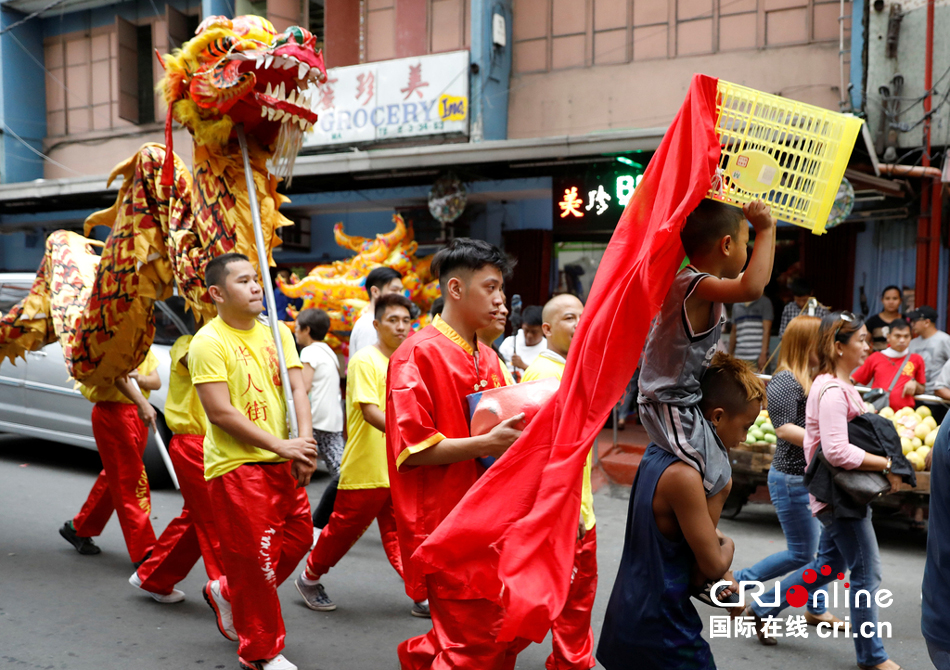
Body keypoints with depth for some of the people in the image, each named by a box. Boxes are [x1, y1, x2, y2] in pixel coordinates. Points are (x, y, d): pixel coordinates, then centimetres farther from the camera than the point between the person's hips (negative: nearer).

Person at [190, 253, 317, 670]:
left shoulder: (277, 332, 8)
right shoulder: (209, 342, -11)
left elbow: (297, 388, 3)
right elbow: (220, 412, -17)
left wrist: (304, 444, -12)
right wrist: (283, 446, -18)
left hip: (283, 463, 7)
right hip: (236, 465, -7)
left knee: (297, 538, 13)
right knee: (253, 556, 0)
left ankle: (227, 592, 36)